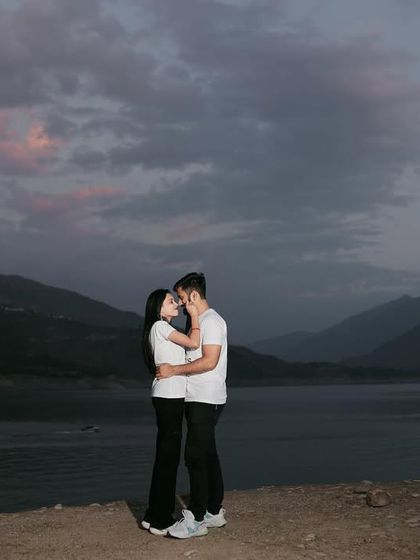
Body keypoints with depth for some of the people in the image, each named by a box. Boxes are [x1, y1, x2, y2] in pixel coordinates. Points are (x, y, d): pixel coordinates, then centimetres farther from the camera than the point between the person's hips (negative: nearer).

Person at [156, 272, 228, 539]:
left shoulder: (212, 321, -14)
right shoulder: (198, 322, 17)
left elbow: (209, 361, -23)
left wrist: (174, 371, -20)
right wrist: (169, 369, 11)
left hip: (206, 401, -10)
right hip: (197, 399, 10)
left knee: (195, 457, -10)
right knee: (207, 456, 13)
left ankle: (197, 519, -8)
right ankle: (215, 511, 19)